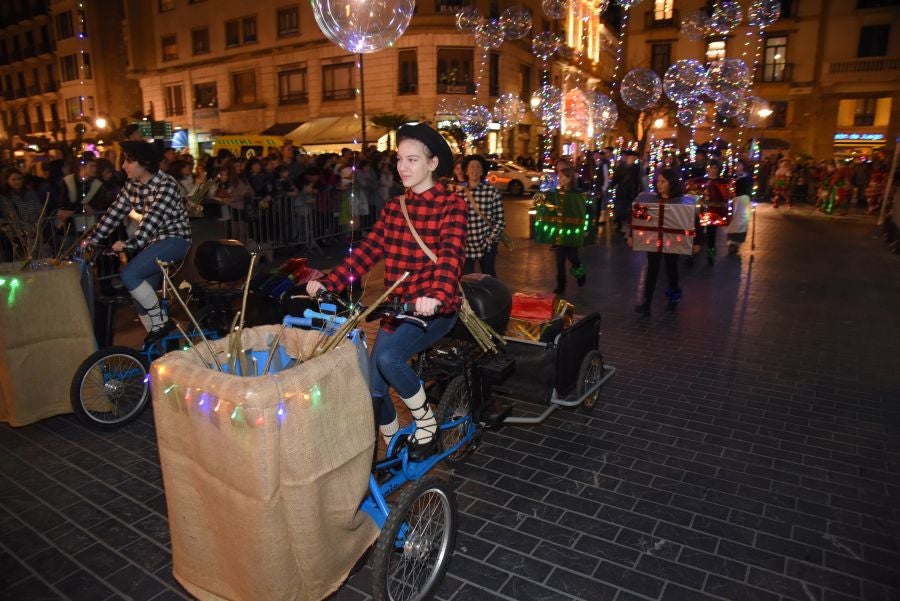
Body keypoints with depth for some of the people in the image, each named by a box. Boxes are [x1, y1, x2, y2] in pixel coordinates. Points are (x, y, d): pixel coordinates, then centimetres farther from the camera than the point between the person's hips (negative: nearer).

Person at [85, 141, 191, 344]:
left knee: (129, 274, -22)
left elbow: (153, 218, -29)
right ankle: (156, 341, 21)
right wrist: (93, 239, -2)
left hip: (175, 238, -8)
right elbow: (115, 212, 4)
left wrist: (129, 244, -37)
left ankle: (161, 321, -6)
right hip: (154, 239, 8)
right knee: (141, 293, 7)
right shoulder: (131, 184, 4)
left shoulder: (165, 184, -19)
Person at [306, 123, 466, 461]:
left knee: (388, 356, -29)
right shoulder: (393, 207, 11)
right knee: (374, 387, 3)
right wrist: (327, 284, -11)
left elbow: (451, 253, -24)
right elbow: (368, 250, 3)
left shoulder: (451, 204, -7)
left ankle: (426, 422, -3)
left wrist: (436, 296, -42)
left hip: (436, 307, -6)